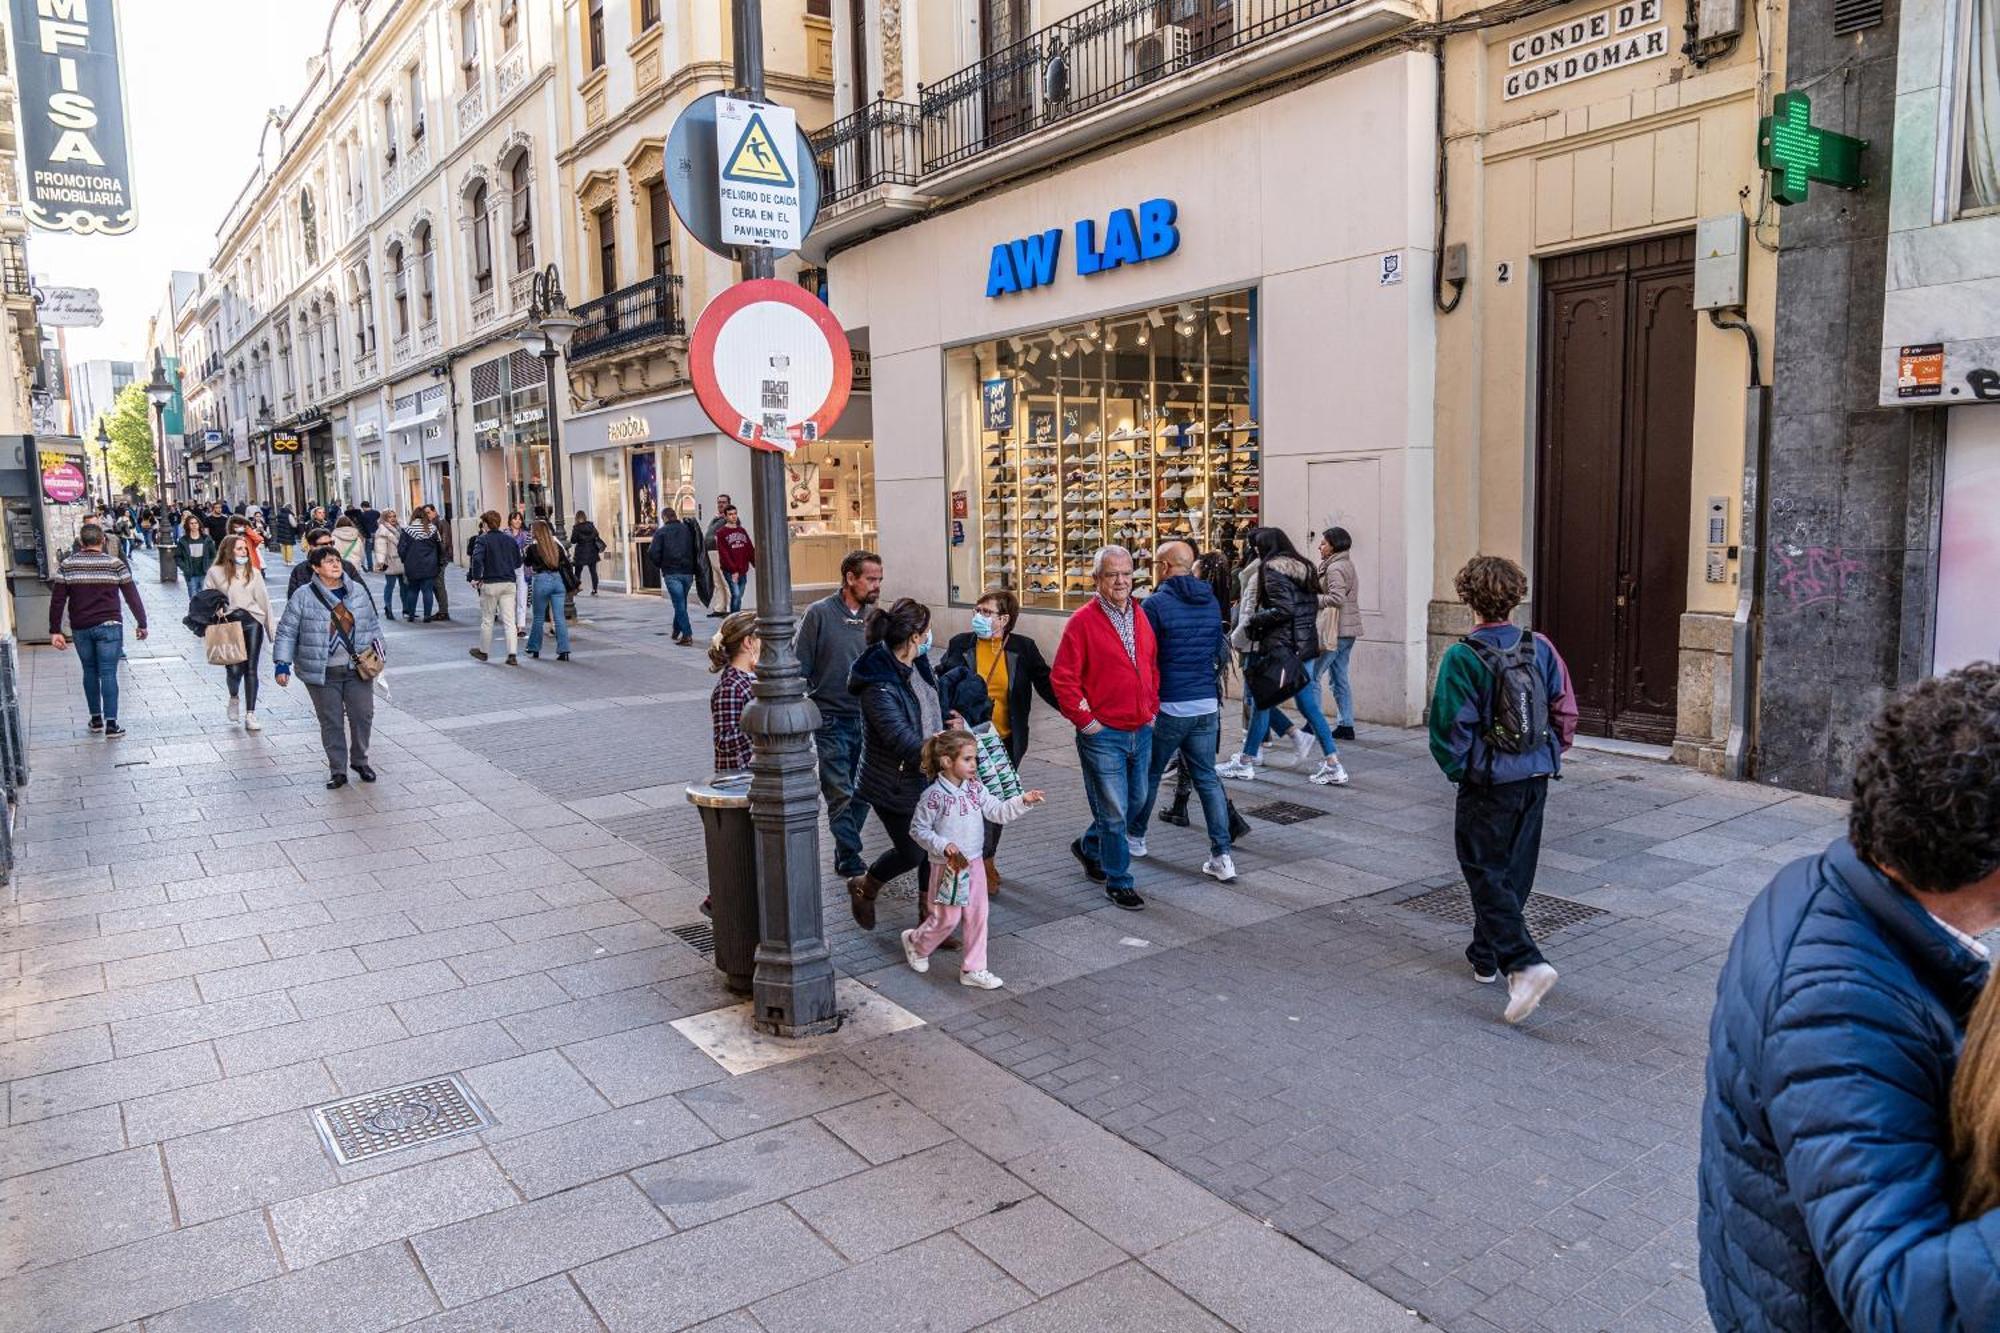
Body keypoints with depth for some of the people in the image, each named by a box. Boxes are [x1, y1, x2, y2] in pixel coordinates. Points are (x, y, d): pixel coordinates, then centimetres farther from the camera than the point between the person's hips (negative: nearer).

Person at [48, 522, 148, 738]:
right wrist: (141, 623, 3)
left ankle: (96, 719, 23)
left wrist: (55, 630, 3)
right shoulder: (115, 563, -5)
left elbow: (57, 600, -2)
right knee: (108, 674, -3)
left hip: (80, 628, 2)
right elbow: (132, 595, -5)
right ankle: (111, 724, -9)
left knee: (89, 672, 17)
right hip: (109, 626, -2)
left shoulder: (67, 565, 0)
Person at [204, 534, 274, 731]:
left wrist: (270, 628, 9)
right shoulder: (215, 572, 4)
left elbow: (263, 600, 11)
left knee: (251, 669, -1)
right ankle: (234, 698, 27)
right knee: (234, 669, -8)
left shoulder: (253, 572, 11)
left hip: (252, 621, 2)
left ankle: (250, 715, 4)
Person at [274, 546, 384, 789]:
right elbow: (286, 632, -2)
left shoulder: (358, 591, 5)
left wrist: (378, 652, 17)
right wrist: (282, 664, -6)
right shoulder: (304, 598, -6)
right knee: (331, 722, 3)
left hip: (357, 669, 3)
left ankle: (360, 761, 26)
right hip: (322, 673, -3)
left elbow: (372, 624, 16)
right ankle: (338, 770, 14)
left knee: (363, 715, 5)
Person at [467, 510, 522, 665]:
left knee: (487, 620, 11)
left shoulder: (482, 539, -7)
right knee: (509, 620, 1)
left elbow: (477, 558, -22)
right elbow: (518, 562, 11)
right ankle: (512, 655, -6)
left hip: (490, 584, -3)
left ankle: (483, 651, 26)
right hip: (509, 583, 3)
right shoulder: (510, 540, 7)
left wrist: (476, 577, -12)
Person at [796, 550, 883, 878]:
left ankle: (845, 854, 23)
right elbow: (799, 669, -5)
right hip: (831, 719, -5)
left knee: (862, 793, 8)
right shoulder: (819, 614, -7)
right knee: (841, 795, -6)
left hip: (867, 719, 5)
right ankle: (850, 860, 2)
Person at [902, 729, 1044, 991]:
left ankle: (973, 969, 19)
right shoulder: (934, 795, -16)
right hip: (948, 866, -6)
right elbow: (918, 829, -10)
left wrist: (1022, 801, -13)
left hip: (974, 863, 6)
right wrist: (944, 846, -22)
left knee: (977, 916, 7)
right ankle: (916, 943, 33)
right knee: (948, 918, 4)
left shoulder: (975, 789, 2)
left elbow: (998, 812, 1)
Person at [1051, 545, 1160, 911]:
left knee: (1135, 802, 18)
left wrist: (1151, 709, 12)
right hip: (1103, 734, -7)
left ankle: (1089, 847, 40)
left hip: (1141, 731, 7)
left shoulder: (1141, 618, 9)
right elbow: (1062, 677, -13)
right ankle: (1118, 883, 14)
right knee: (1114, 812, -1)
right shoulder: (1083, 620, -11)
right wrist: (1085, 720, -13)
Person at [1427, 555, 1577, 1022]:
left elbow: (1450, 728, -15)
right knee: (1514, 870, 16)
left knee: (1486, 874, 3)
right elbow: (1566, 712, 2)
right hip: (1536, 778, 6)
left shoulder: (1462, 657, -16)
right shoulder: (1540, 649, -1)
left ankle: (1525, 963, -12)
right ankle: (1486, 957, 30)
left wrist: (1456, 769, 2)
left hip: (1489, 782, -6)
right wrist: (1550, 757, 17)